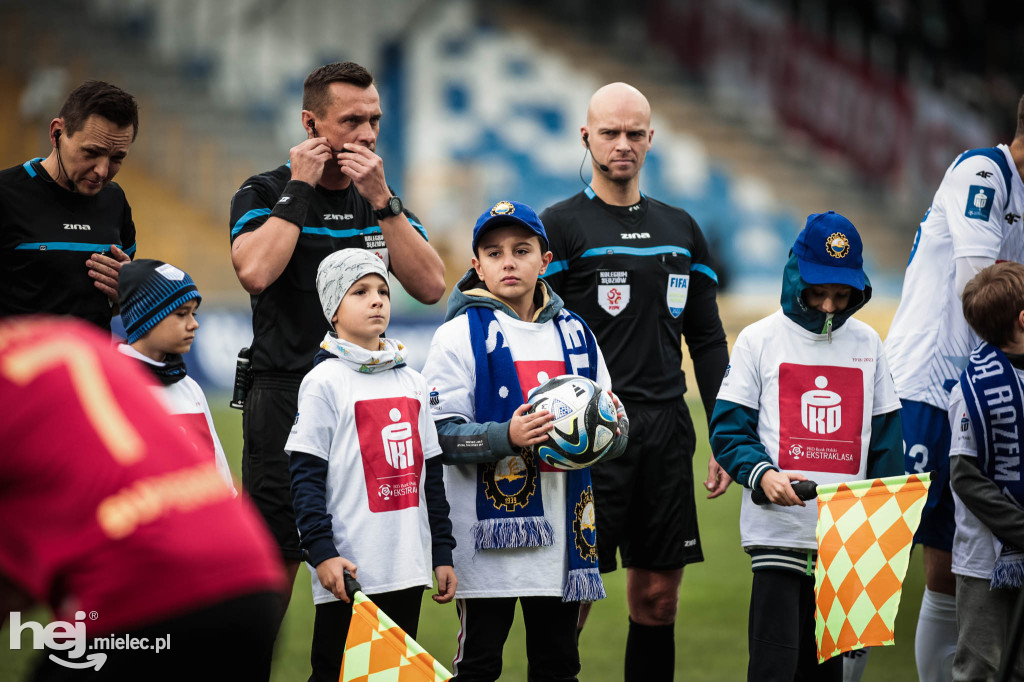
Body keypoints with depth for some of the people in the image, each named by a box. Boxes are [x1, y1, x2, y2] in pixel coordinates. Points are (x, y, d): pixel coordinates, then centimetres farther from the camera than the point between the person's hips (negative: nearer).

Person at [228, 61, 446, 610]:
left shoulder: (381, 201, 13)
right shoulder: (265, 194, 0)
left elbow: (430, 286, -1)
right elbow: (256, 271, -21)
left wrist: (381, 200, -8)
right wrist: (299, 187, -13)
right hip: (283, 395, -4)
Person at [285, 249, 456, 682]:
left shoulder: (412, 382, 14)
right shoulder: (324, 382, -4)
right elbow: (305, 476, -9)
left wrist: (442, 552, 14)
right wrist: (321, 550, -18)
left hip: (408, 567, 6)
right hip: (349, 571, -6)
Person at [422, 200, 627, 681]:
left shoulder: (574, 333, 13)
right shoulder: (460, 334, -2)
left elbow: (615, 436, 15)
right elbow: (440, 434, -11)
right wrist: (507, 438, -26)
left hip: (562, 531, 5)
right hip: (490, 528, -5)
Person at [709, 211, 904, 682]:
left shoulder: (865, 343, 10)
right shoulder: (759, 340, 1)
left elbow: (885, 439, 14)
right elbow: (727, 429, -1)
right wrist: (761, 474, -19)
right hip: (778, 531, -3)